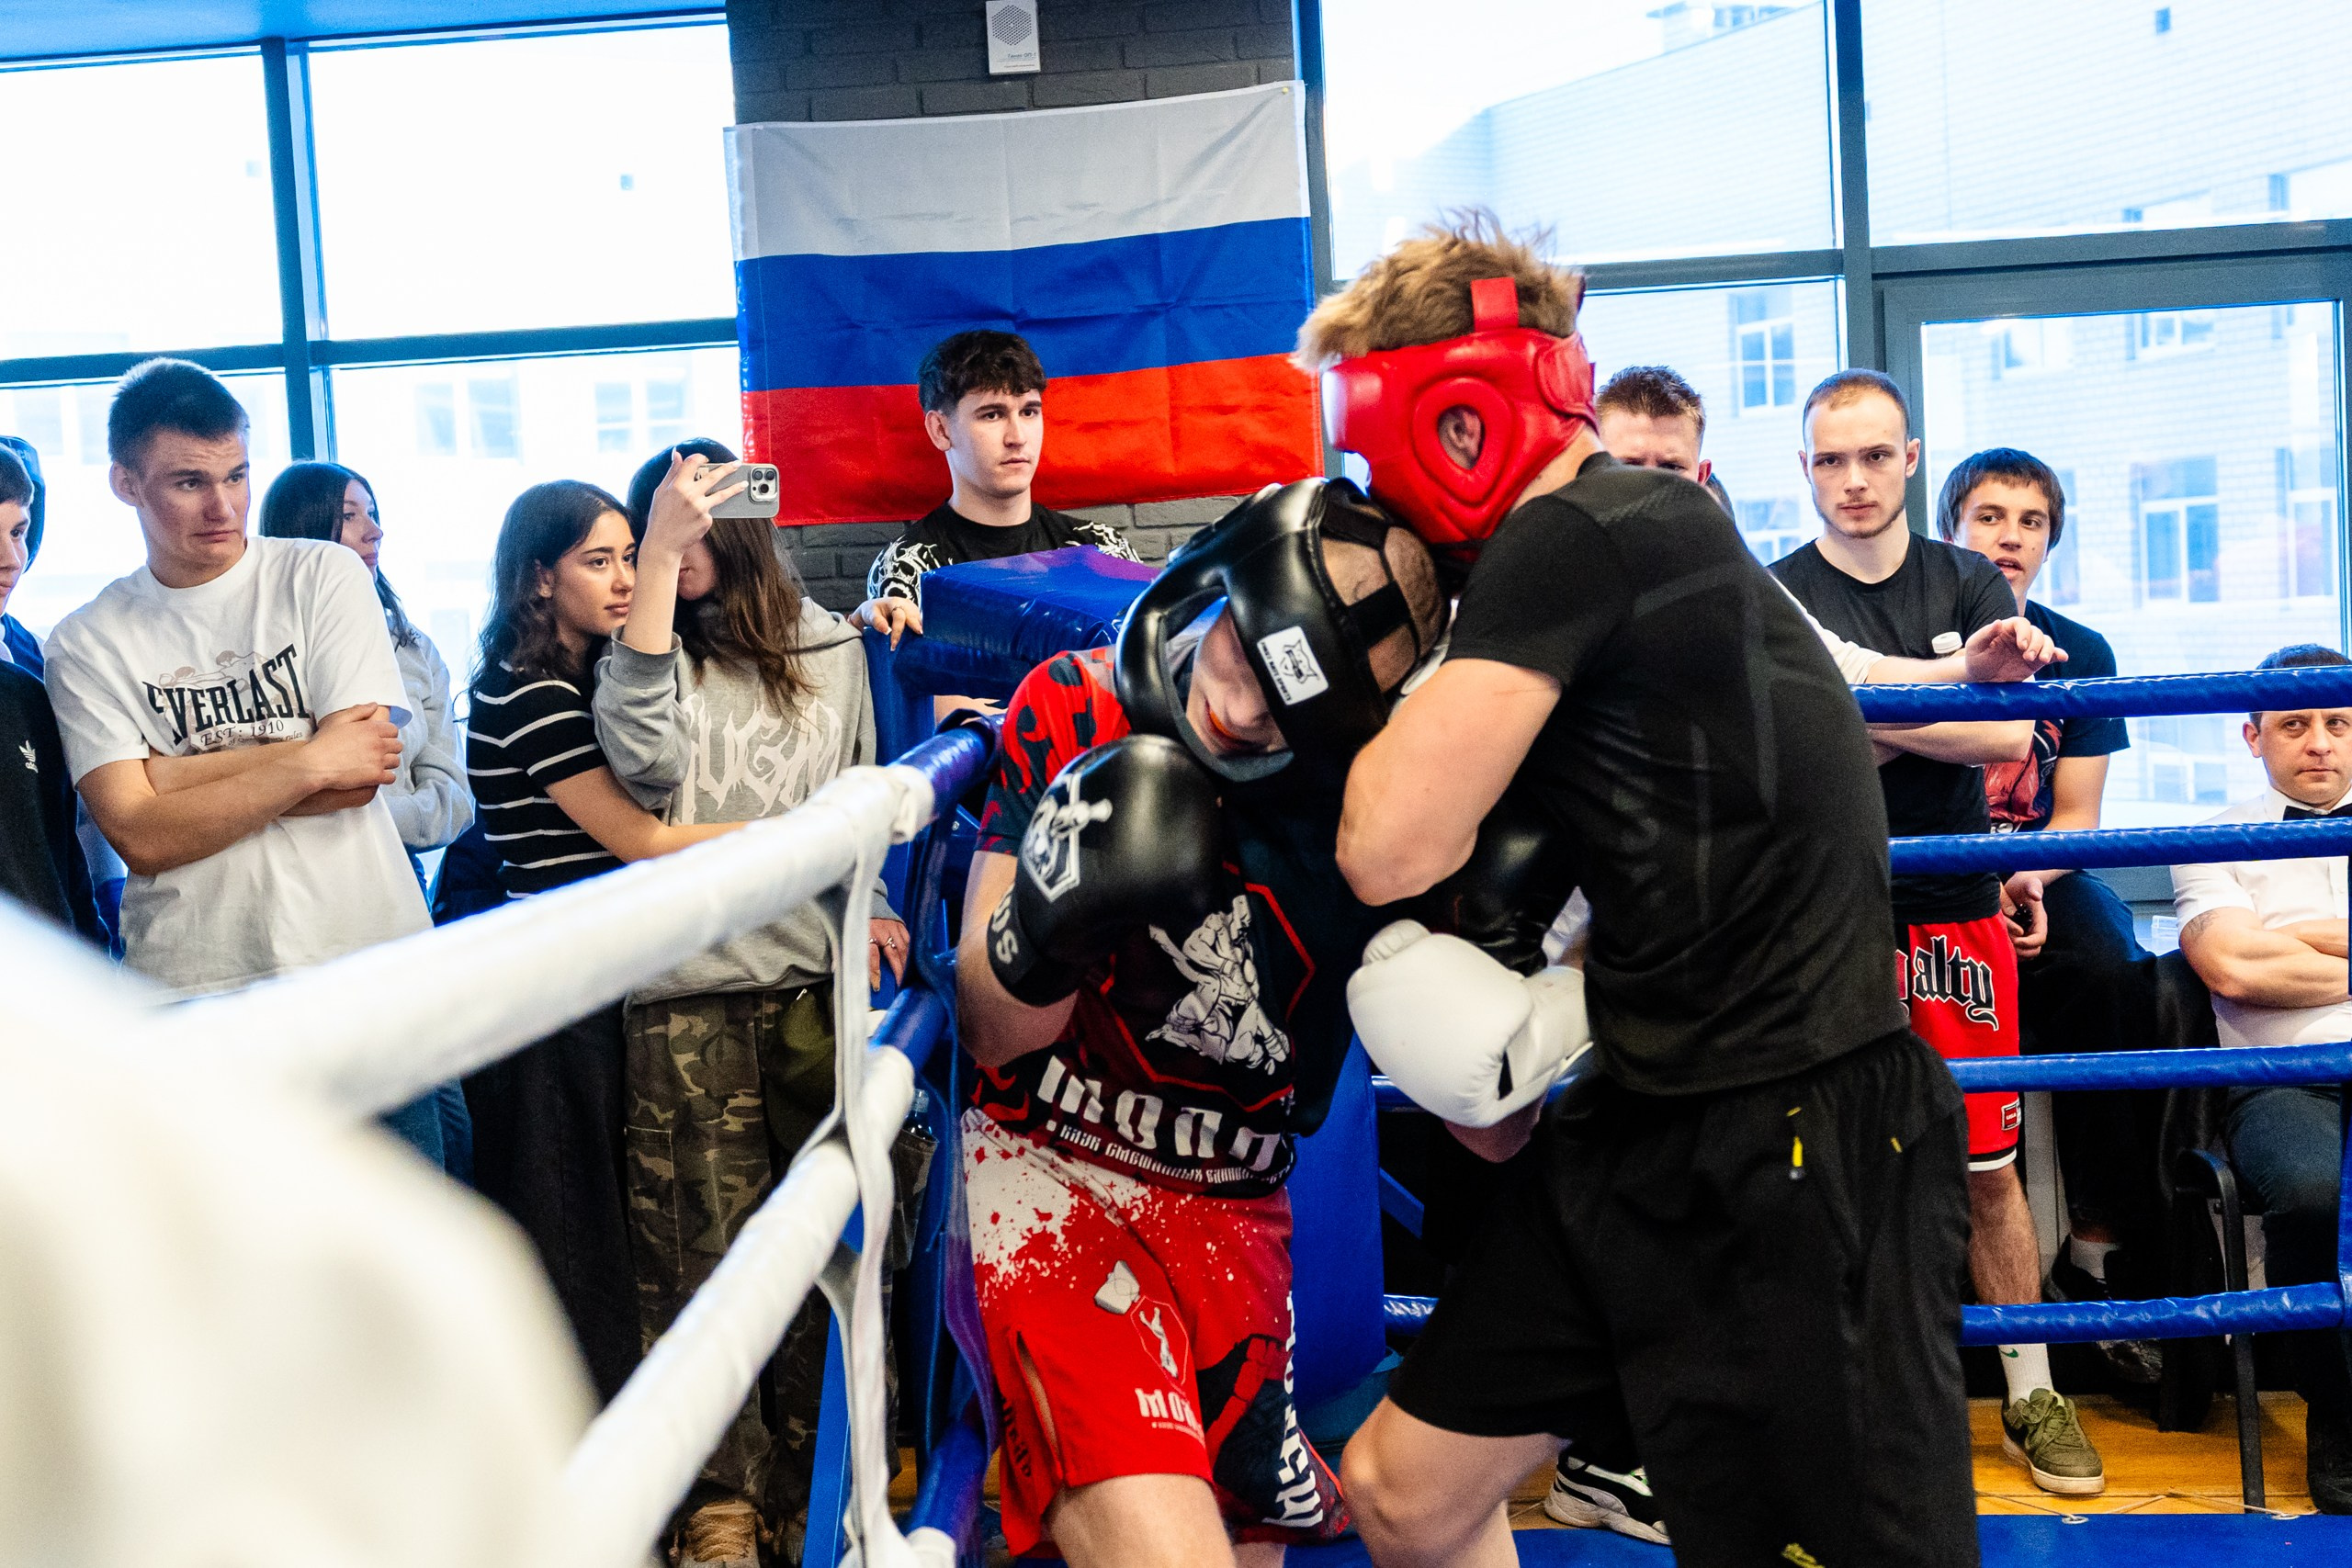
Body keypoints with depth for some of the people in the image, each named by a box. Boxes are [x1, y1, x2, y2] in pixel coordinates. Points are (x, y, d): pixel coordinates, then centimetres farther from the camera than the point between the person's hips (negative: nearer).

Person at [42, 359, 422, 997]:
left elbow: (356, 779, -7)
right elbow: (140, 839, -7)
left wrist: (171, 773, -7)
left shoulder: (325, 575, 2)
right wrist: (307, 762, -11)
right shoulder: (86, 644, 3)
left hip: (364, 948, 0)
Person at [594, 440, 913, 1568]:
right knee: (700, 1250, -1)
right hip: (687, 996, -2)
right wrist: (659, 552, -17)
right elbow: (642, 753, -17)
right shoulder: (650, 648, 6)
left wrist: (871, 905, 8)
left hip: (815, 979, 2)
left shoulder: (831, 647, 13)